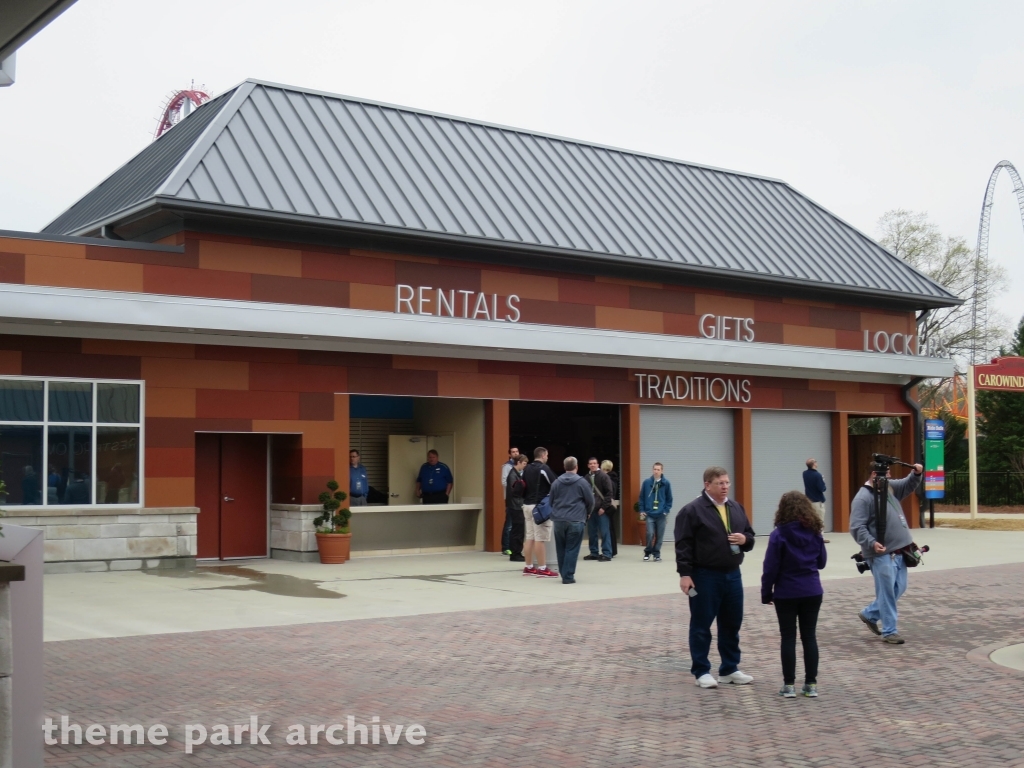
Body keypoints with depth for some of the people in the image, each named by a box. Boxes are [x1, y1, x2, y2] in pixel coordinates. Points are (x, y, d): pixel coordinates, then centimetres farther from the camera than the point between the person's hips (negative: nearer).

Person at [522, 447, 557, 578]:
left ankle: (528, 567, 13)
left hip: (527, 505, 8)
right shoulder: (543, 468, -9)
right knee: (540, 538, -6)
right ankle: (542, 568, -5)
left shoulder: (526, 469, 12)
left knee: (529, 537, 10)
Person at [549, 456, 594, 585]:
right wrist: (585, 513, 22)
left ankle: (564, 574, 18)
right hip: (576, 521, -3)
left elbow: (551, 501, 12)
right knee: (572, 549, -1)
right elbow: (590, 501, 2)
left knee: (561, 549, 13)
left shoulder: (556, 482, 6)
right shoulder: (582, 482, -4)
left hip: (559, 520, 3)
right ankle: (568, 576, -5)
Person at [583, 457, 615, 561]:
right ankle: (594, 553, 16)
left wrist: (604, 507, -13)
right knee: (592, 532, 8)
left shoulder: (603, 476, -4)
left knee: (604, 532, -3)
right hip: (590, 509, 5)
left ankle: (606, 554, -2)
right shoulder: (587, 478, 10)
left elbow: (609, 492, -8)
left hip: (601, 509, -5)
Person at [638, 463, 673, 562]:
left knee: (659, 536, 6)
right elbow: (642, 497, 5)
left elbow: (669, 499, 4)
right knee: (650, 534, -9)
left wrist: (666, 511, -3)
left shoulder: (666, 483, -2)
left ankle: (656, 554, 19)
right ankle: (647, 552, 11)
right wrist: (642, 510, 0)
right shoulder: (646, 482, -1)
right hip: (649, 514, -1)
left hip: (661, 515, 1)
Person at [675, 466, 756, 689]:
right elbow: (683, 544, -12)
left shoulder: (737, 508, 11)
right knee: (701, 626, 2)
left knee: (732, 624, 12)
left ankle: (730, 669, 24)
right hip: (704, 576, -6)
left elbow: (750, 536, 18)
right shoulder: (692, 510, -9)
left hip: (732, 575, 6)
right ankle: (701, 672, 10)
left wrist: (745, 539, -6)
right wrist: (685, 574, -17)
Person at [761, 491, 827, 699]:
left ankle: (789, 685, 6)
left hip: (786, 594, -3)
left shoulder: (779, 534, -12)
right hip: (812, 592, 3)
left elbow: (770, 568, -11)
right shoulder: (815, 533, 0)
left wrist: (766, 593, -1)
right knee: (809, 636, 9)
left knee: (788, 638, 4)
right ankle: (811, 684, 11)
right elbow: (821, 562, 11)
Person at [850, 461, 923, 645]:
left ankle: (869, 614, 31)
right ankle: (889, 632, 9)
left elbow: (908, 485, 24)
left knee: (899, 588, 16)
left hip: (898, 551, 9)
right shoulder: (863, 497, -14)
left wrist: (916, 474, 3)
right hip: (882, 554, -9)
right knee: (887, 593, -2)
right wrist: (871, 543, -30)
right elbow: (856, 527, -18)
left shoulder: (889, 487, 12)